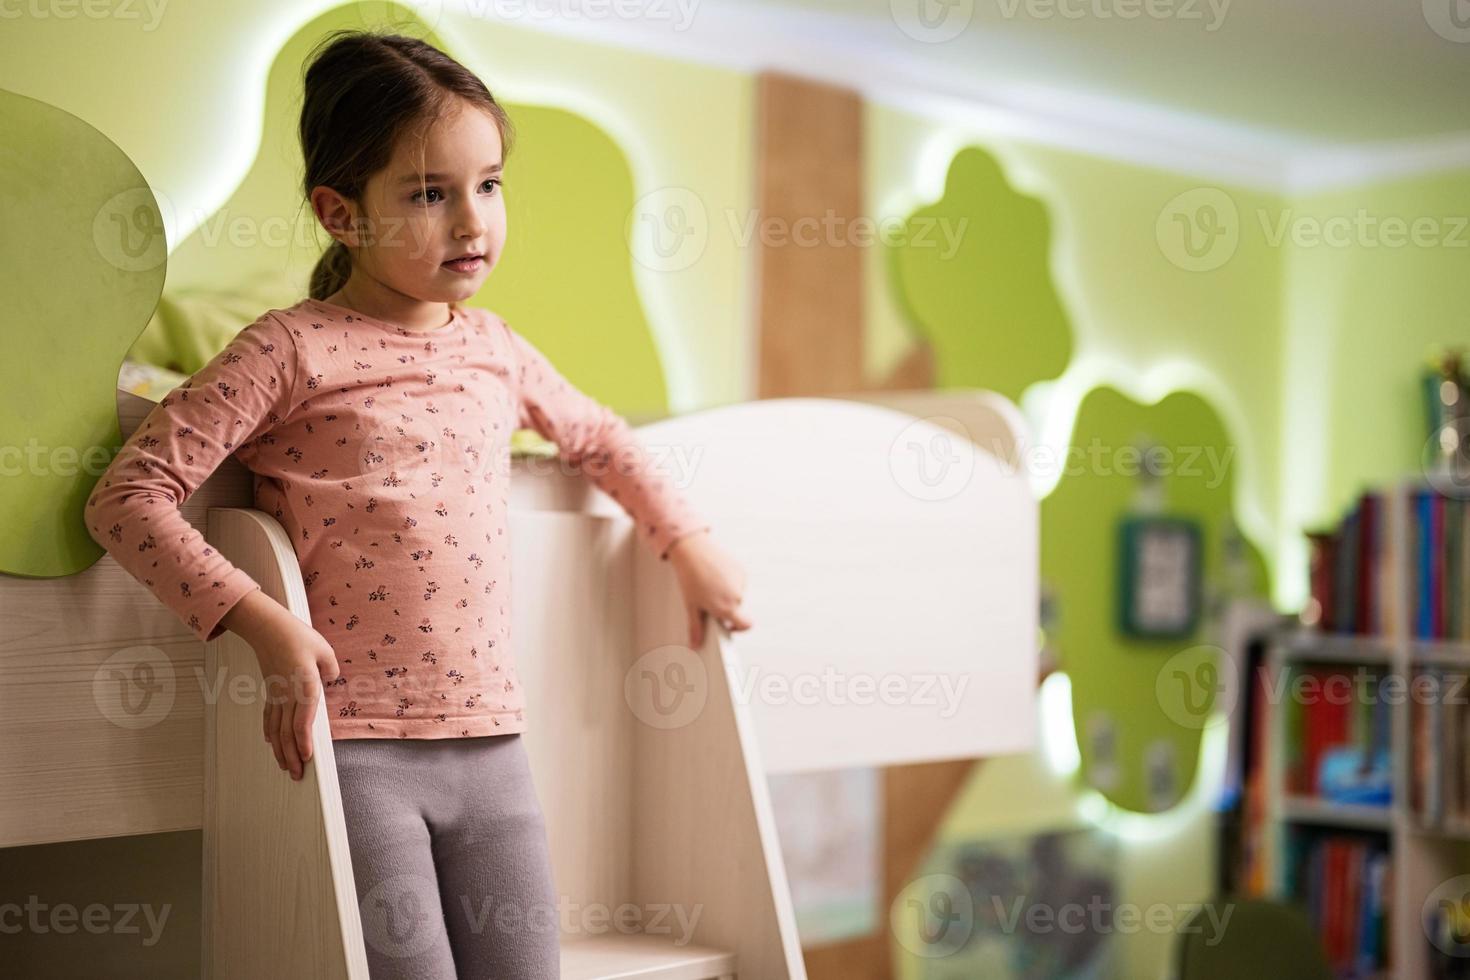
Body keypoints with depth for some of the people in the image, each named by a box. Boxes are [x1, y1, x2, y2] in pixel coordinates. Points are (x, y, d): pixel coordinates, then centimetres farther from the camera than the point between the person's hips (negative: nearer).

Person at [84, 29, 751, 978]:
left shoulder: (494, 349, 13)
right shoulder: (293, 350, -5)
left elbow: (599, 437, 33)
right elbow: (129, 495, -9)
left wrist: (690, 545, 26)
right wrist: (261, 620, -18)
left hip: (491, 747, 6)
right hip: (353, 749, -5)